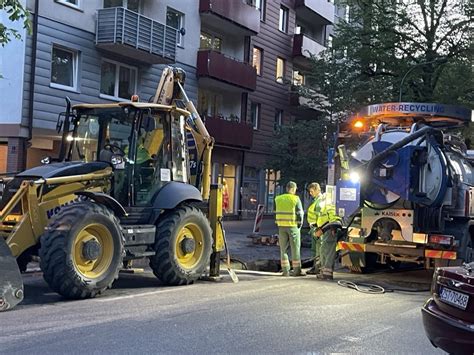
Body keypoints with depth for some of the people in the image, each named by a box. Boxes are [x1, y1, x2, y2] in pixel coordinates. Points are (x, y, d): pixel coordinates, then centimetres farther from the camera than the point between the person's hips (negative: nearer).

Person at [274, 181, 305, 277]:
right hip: (293, 226, -3)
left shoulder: (278, 199, 5)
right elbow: (300, 213, -5)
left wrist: (278, 224, 13)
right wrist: (299, 224, 6)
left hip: (281, 226, 4)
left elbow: (277, 212, 8)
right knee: (295, 249, 4)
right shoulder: (296, 199, -7)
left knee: (283, 249, 10)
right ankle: (297, 270, 5)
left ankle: (285, 270, 9)